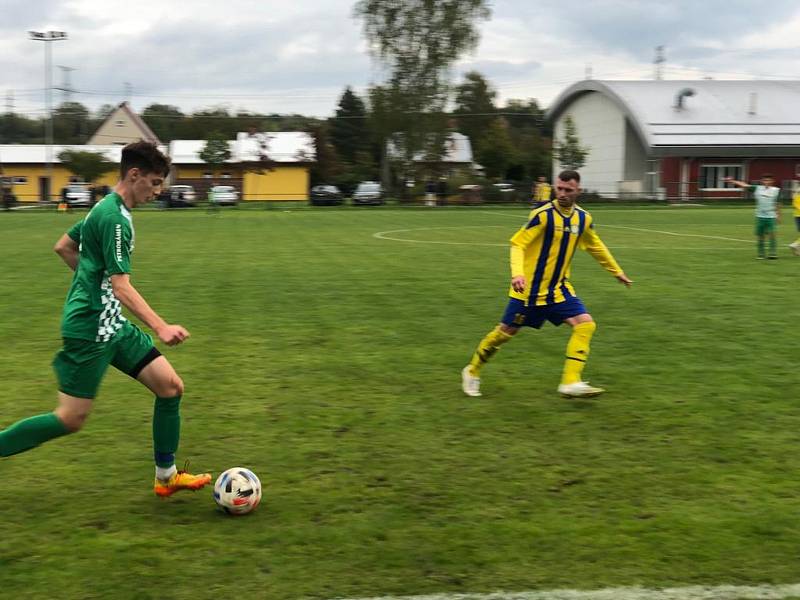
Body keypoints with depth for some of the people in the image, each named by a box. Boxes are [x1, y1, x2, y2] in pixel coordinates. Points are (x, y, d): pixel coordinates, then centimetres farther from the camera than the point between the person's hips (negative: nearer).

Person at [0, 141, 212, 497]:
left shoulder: (106, 208, 12)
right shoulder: (114, 217, -19)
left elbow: (63, 247, 23)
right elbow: (121, 286, -25)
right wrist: (161, 328, -31)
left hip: (111, 324, 10)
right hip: (90, 327, -10)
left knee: (171, 386, 4)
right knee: (71, 419, -4)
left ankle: (166, 477, 13)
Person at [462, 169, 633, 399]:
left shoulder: (583, 218, 2)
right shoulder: (543, 215, -17)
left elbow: (595, 246, 20)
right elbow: (518, 243, -20)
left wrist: (617, 271, 26)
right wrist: (517, 273, -36)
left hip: (558, 288, 5)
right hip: (529, 289, -5)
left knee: (585, 324, -14)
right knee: (506, 332, 4)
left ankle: (570, 383, -14)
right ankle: (472, 371, 28)